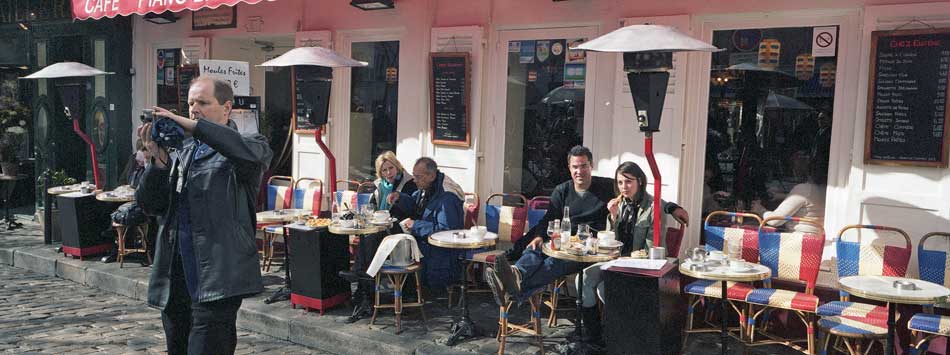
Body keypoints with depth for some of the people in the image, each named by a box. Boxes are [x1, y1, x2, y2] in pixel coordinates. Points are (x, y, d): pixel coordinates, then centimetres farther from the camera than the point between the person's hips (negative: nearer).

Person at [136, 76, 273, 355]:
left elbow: (253, 152, -26)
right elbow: (151, 206, 10)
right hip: (174, 281, 7)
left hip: (216, 280, -6)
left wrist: (192, 124, -23)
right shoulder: (180, 152, 17)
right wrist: (159, 161, -6)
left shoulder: (247, 147, 0)